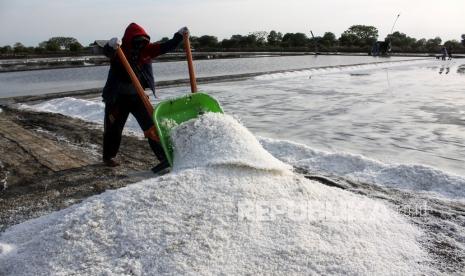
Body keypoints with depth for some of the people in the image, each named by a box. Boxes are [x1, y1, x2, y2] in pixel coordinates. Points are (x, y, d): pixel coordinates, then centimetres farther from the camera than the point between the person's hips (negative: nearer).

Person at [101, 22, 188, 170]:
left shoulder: (146, 50, -3)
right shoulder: (119, 52, -14)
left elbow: (166, 47, -5)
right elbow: (107, 52, -36)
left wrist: (179, 36, -18)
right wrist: (111, 45, -58)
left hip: (138, 97, 2)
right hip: (117, 99, -2)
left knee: (151, 127, -8)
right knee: (113, 129, 12)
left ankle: (165, 156, -7)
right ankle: (109, 157, 35)